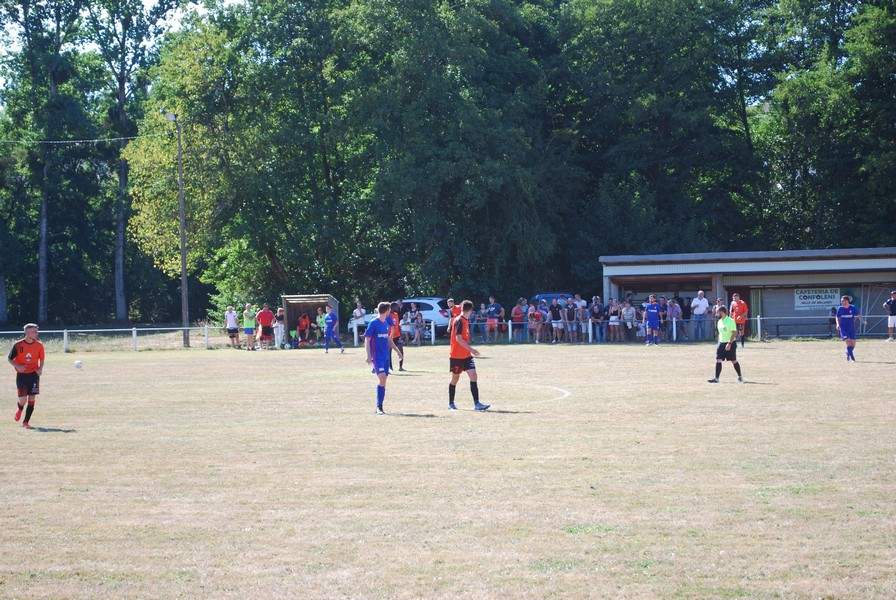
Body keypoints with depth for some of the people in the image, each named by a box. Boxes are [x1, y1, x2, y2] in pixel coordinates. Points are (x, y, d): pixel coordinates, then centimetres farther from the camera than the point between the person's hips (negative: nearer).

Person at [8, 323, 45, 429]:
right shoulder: (18, 345, -8)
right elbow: (9, 358, 1)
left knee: (32, 399, -4)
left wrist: (40, 368, -5)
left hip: (34, 374, 2)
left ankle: (26, 422, 6)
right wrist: (17, 366, -16)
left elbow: (42, 359, 13)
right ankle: (19, 409, 30)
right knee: (23, 399, -6)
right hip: (21, 375, -2)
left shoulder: (39, 345, -2)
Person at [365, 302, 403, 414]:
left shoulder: (386, 323, 13)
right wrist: (369, 355, -16)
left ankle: (379, 407, 12)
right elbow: (367, 339, -9)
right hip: (377, 356, -7)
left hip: (386, 355, 7)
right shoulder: (373, 323, -8)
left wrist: (397, 350, 25)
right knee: (381, 377, -18)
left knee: (383, 380, 7)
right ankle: (379, 406, -13)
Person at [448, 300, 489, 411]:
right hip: (457, 356, -7)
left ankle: (476, 404, -13)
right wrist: (471, 349, -23)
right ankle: (451, 403, 20)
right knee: (455, 379, 6)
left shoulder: (466, 320, 11)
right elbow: (458, 338, -22)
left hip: (466, 355, 7)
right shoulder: (459, 321, -15)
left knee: (473, 376, -7)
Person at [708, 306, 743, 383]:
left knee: (734, 361, 3)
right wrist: (719, 342, 17)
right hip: (721, 343, 7)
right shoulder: (719, 321, 10)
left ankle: (740, 376, 20)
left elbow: (734, 333, -18)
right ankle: (716, 378, -6)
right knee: (718, 360, -5)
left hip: (730, 343, -7)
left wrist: (729, 343, -24)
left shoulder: (730, 321, -13)